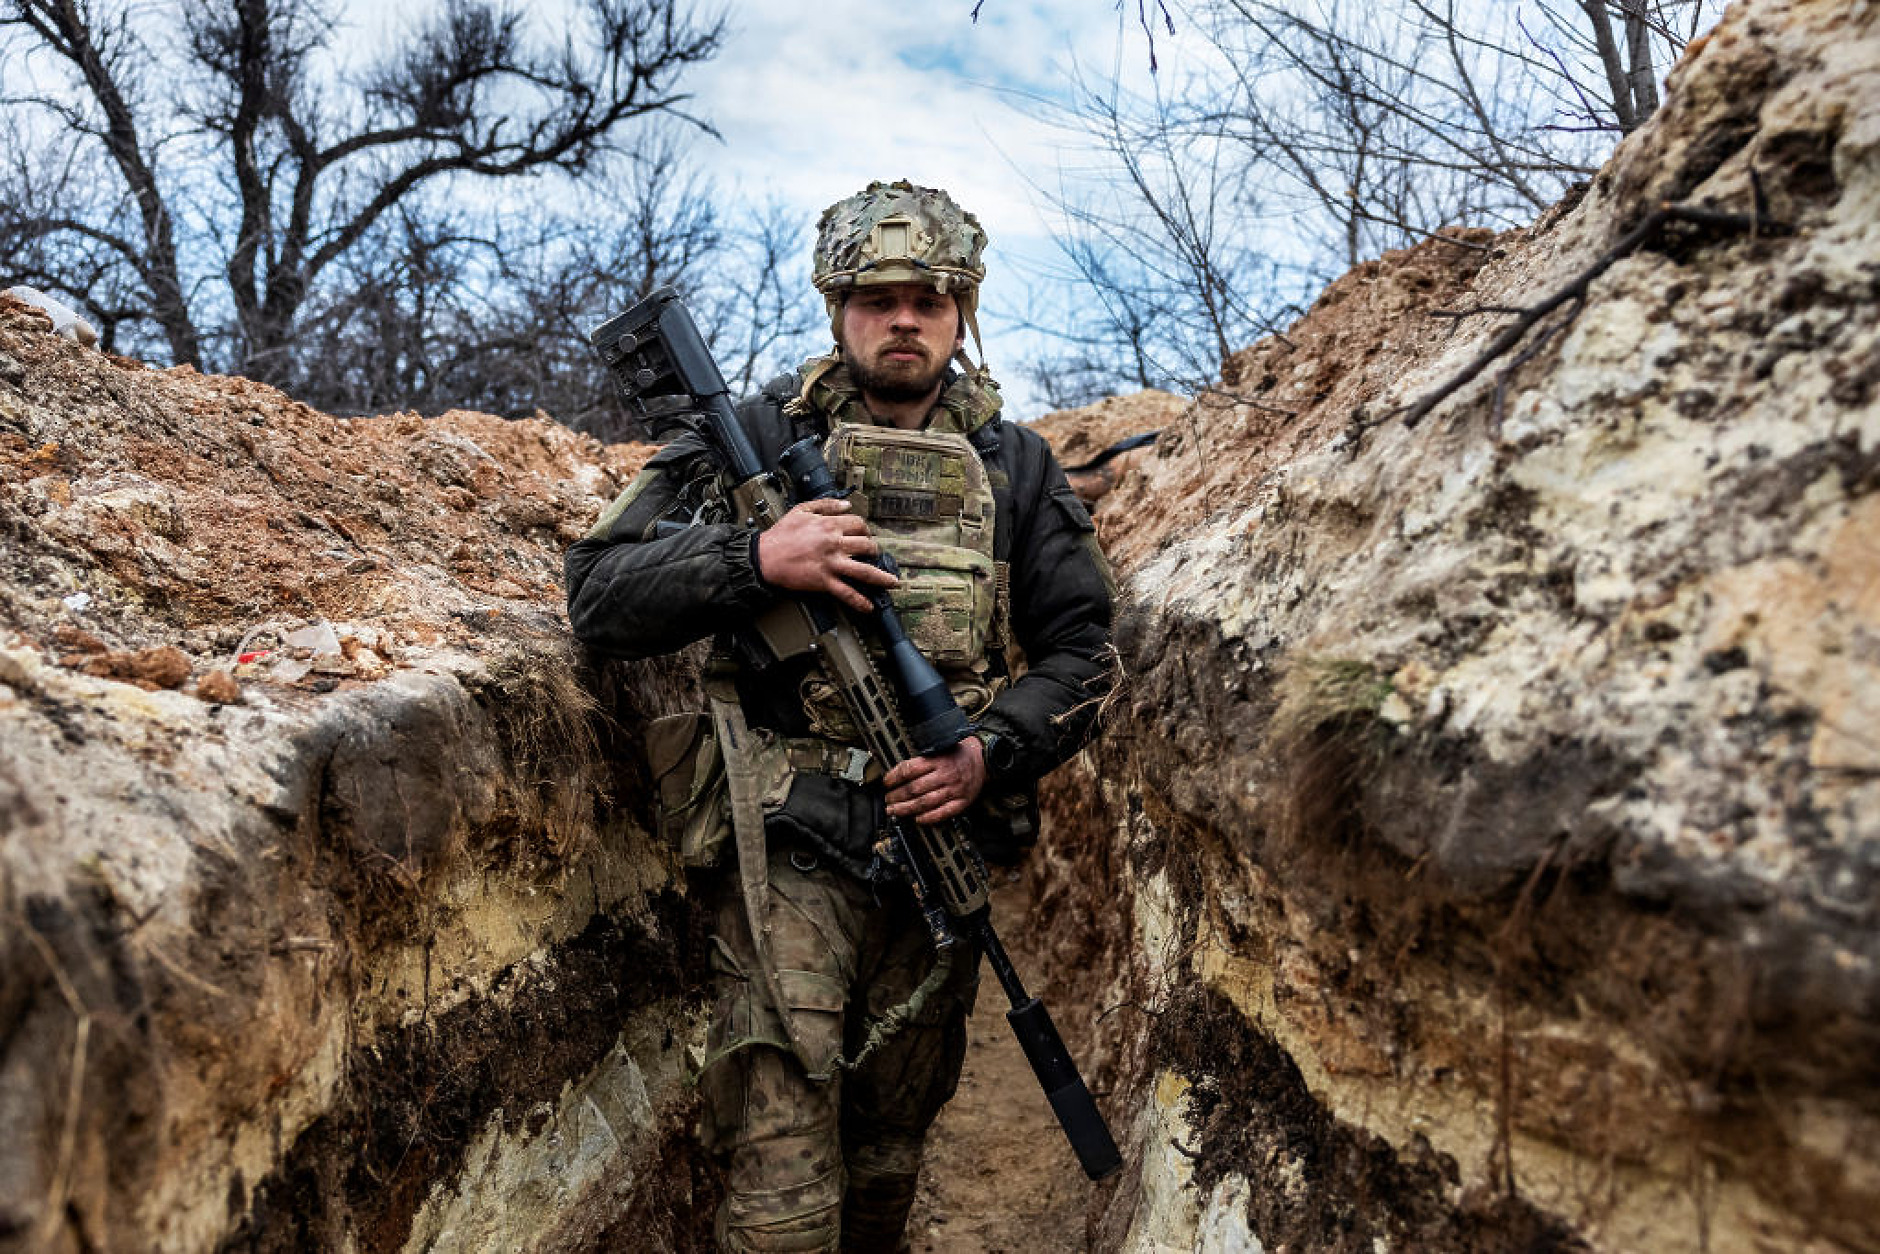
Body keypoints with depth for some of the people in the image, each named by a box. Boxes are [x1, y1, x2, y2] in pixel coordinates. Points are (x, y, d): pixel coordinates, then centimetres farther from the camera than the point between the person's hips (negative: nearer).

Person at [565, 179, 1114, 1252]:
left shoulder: (1016, 468, 8)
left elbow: (1080, 648, 8)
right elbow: (600, 593, -5)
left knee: (891, 1153, 21)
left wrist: (992, 753, -10)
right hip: (793, 853, -3)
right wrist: (757, 559, -20)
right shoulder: (758, 438, 0)